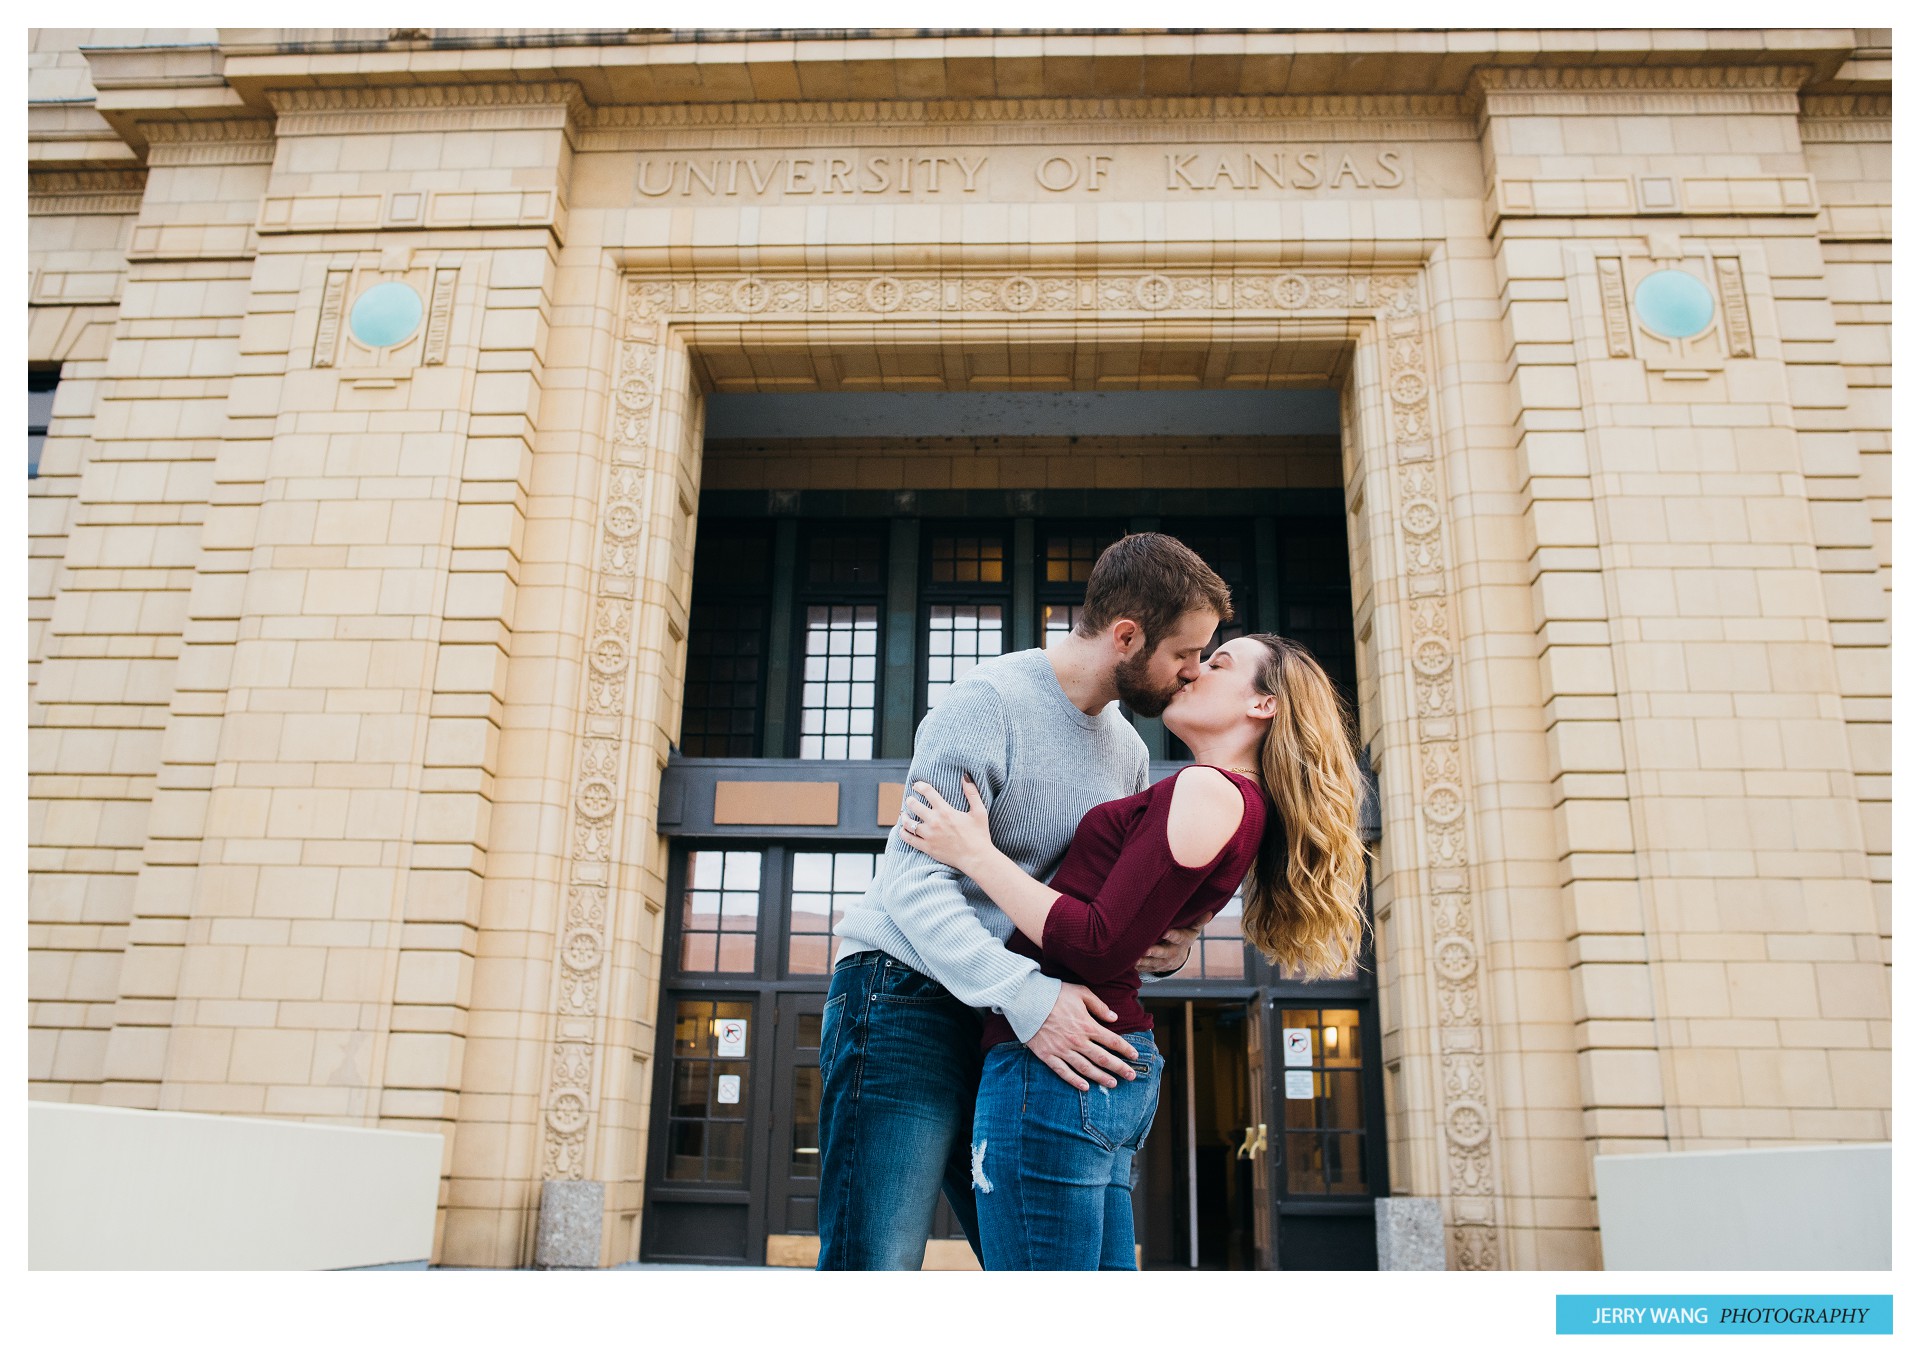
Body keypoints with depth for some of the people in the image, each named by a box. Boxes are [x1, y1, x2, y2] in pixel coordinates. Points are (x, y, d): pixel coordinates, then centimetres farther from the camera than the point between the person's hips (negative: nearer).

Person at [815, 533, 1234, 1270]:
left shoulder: (1127, 750, 13)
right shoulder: (988, 703, -13)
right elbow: (915, 883, -21)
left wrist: (1162, 946, -7)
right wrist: (1027, 996, -30)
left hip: (1002, 1022, 8)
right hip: (906, 998, -8)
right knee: (876, 1264, -9)